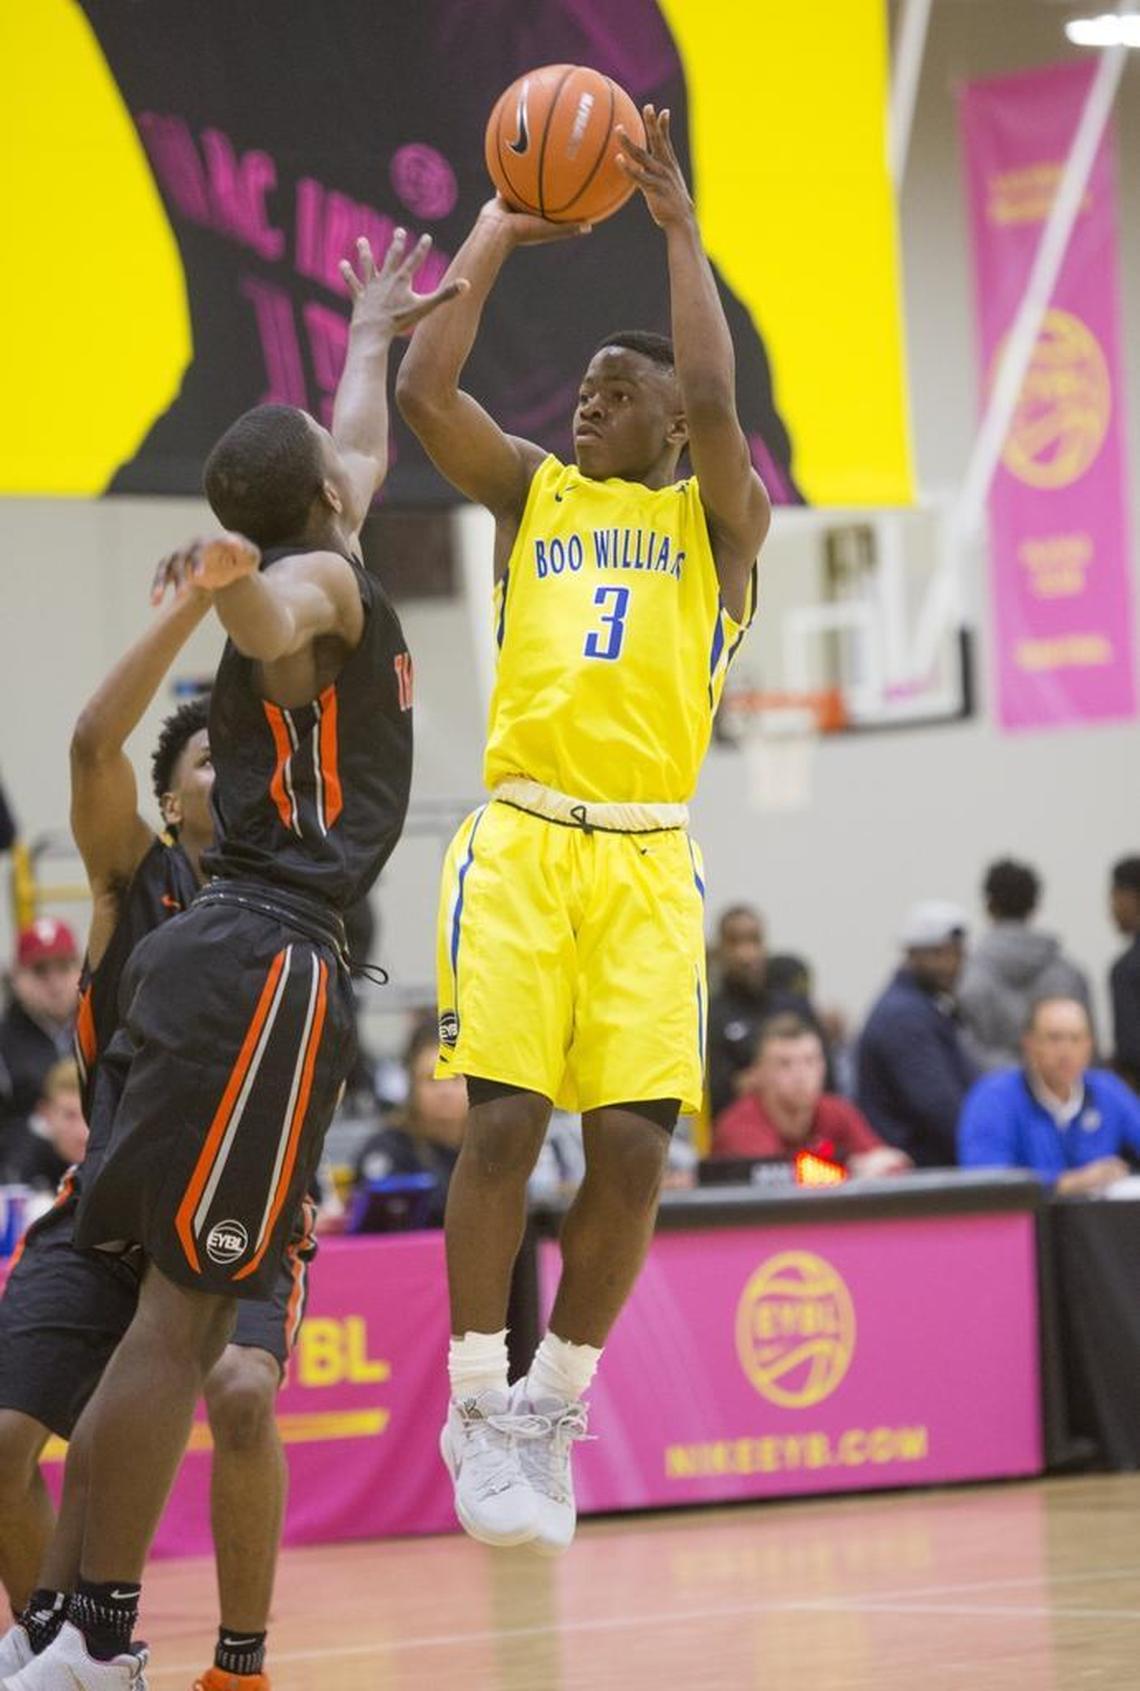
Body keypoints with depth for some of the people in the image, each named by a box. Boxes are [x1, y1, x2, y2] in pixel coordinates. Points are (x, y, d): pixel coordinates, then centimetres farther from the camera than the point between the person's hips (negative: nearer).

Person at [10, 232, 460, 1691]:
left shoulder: (298, 577, 21)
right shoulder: (323, 583, -5)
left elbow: (363, 450, 44)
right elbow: (270, 621, -32)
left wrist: (373, 333, 60)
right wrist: (226, 579, -55)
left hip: (212, 959, 10)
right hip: (264, 966, -10)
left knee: (178, 1308, 8)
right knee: (182, 1308, -11)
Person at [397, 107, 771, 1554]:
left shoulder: (717, 517, 11)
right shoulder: (531, 491, 16)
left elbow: (715, 406, -10)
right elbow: (422, 394, 1)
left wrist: (678, 228, -5)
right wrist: (496, 238, 6)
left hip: (647, 859, 0)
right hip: (521, 838, 0)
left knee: (632, 1145, -7)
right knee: (503, 1121, -11)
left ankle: (556, 1405, 10)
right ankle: (477, 1410, -1)